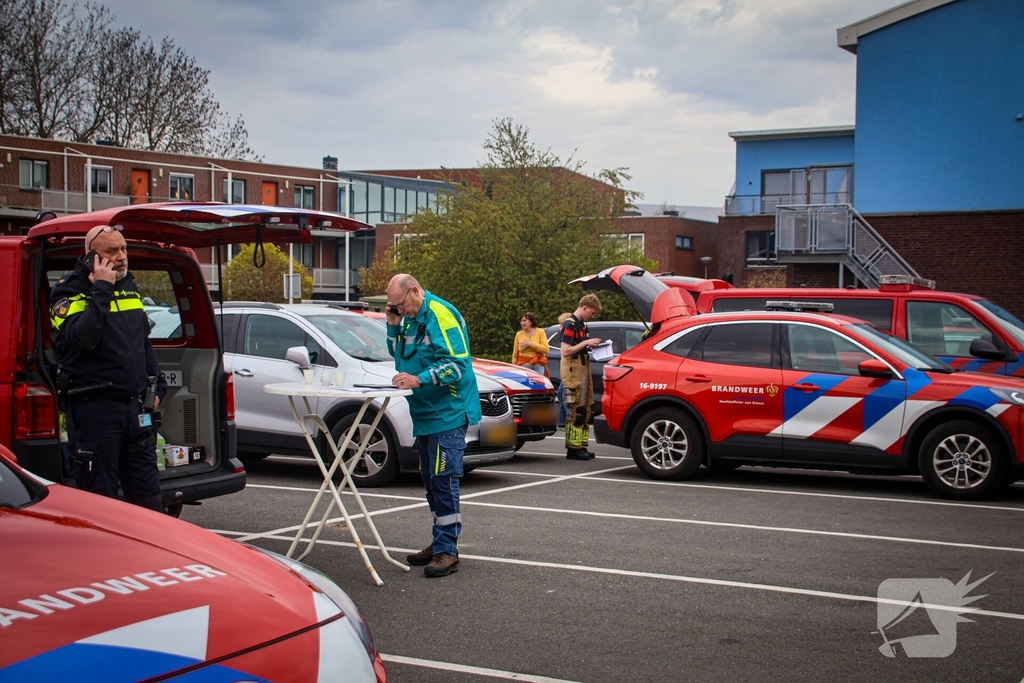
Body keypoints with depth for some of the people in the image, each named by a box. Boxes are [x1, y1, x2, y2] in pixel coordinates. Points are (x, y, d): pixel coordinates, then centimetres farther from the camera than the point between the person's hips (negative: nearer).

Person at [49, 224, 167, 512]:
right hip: (93, 409, -6)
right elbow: (82, 338, -27)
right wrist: (101, 290, -23)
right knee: (99, 499, -2)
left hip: (135, 407, 7)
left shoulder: (129, 287, 15)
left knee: (147, 494, 12)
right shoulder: (70, 292, -7)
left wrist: (157, 385, 18)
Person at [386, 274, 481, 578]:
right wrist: (394, 326, 5)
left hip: (447, 413, -10)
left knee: (443, 479, -11)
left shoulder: (441, 315, -16)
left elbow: (456, 364, -22)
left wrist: (419, 379, -31)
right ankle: (440, 543, 24)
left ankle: (446, 550, -8)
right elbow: (397, 353, 21)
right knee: (431, 480, 14)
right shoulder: (410, 318, 12)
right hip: (424, 413, 10)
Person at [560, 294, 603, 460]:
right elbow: (565, 351, -20)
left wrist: (591, 345, 8)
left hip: (583, 371, 10)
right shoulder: (570, 324, -14)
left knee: (586, 410, 12)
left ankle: (581, 446, 18)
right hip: (573, 373, -10)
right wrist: (586, 342, -19)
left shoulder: (581, 325, 16)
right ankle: (573, 448, -5)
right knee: (575, 411, -8)